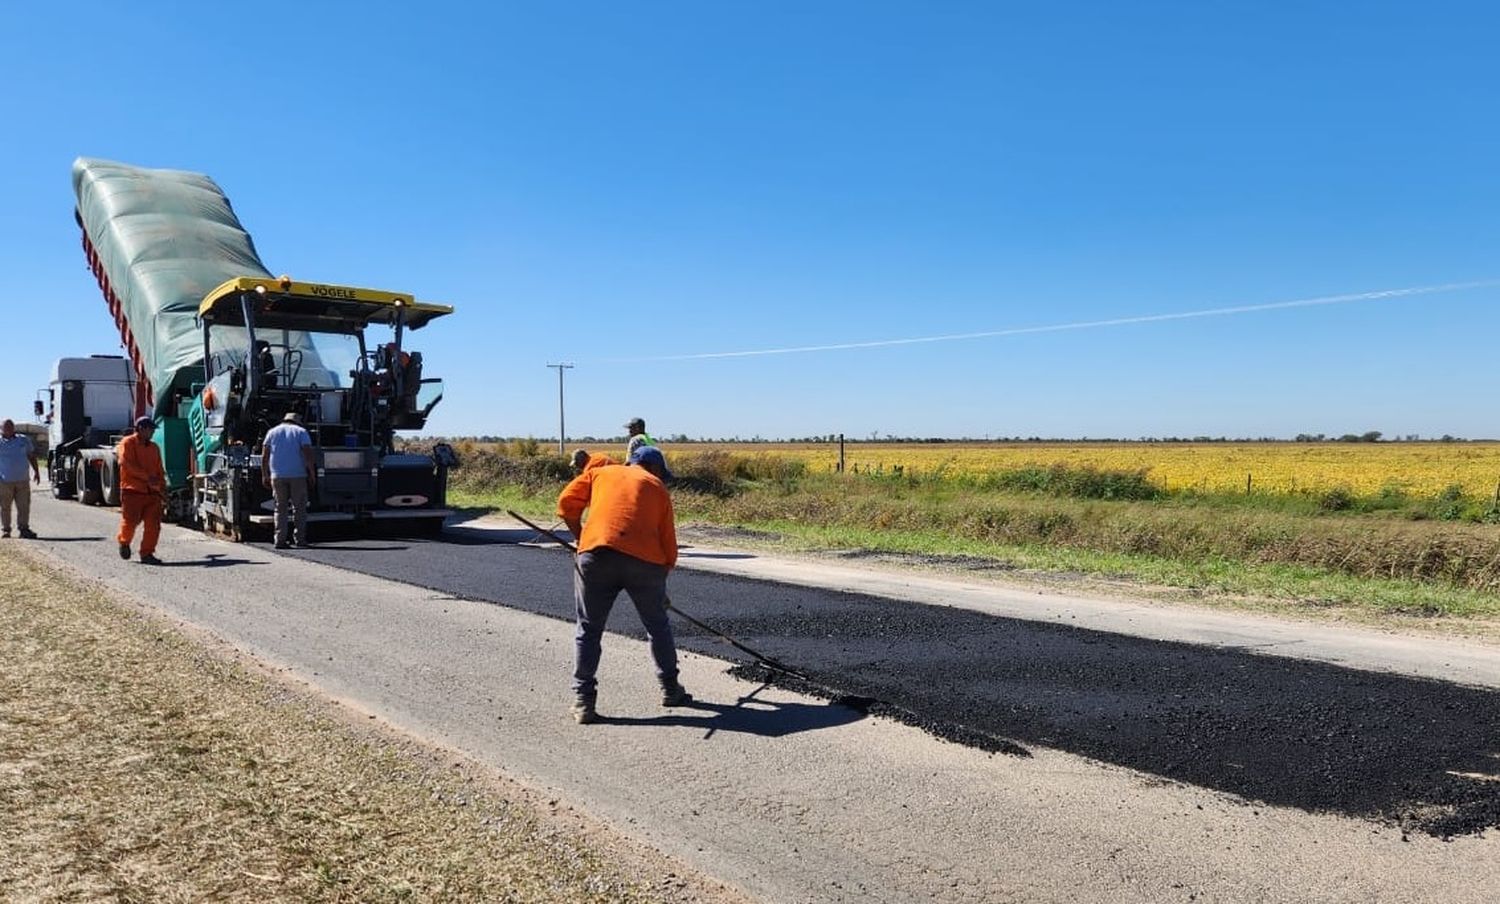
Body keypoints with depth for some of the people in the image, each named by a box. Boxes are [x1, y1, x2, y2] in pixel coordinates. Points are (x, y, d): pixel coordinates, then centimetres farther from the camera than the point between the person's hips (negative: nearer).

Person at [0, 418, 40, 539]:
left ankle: (24, 529, 3)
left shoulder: (24, 440, 12)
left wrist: (36, 471, 15)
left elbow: (31, 456, 19)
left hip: (22, 480, 2)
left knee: (24, 506, -1)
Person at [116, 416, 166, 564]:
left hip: (152, 491, 5)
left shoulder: (154, 447, 17)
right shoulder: (127, 443, -1)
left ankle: (147, 553, 4)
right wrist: (147, 477, -20)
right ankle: (124, 542, 29)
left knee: (153, 525, -3)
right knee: (130, 521, -1)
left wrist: (162, 486, 8)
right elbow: (127, 464, -14)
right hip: (132, 491, -5)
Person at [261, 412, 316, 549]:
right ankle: (300, 539, 1)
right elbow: (308, 454, -6)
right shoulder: (301, 432, 5)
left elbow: (265, 456, 7)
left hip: (277, 476, 2)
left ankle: (280, 540, -1)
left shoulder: (272, 432, 13)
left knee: (280, 508, 6)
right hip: (298, 475, -2)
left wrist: (265, 475, 9)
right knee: (299, 507, 4)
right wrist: (312, 474, -4)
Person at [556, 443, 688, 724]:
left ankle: (583, 701, 8)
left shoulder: (599, 473, 25)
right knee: (658, 626, 20)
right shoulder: (658, 488, 22)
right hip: (645, 559, 0)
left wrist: (582, 539, 23)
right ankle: (671, 690, 30)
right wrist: (659, 584, 31)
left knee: (588, 630, 12)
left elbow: (566, 504, 11)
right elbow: (669, 545, 19)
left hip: (595, 555, 0)